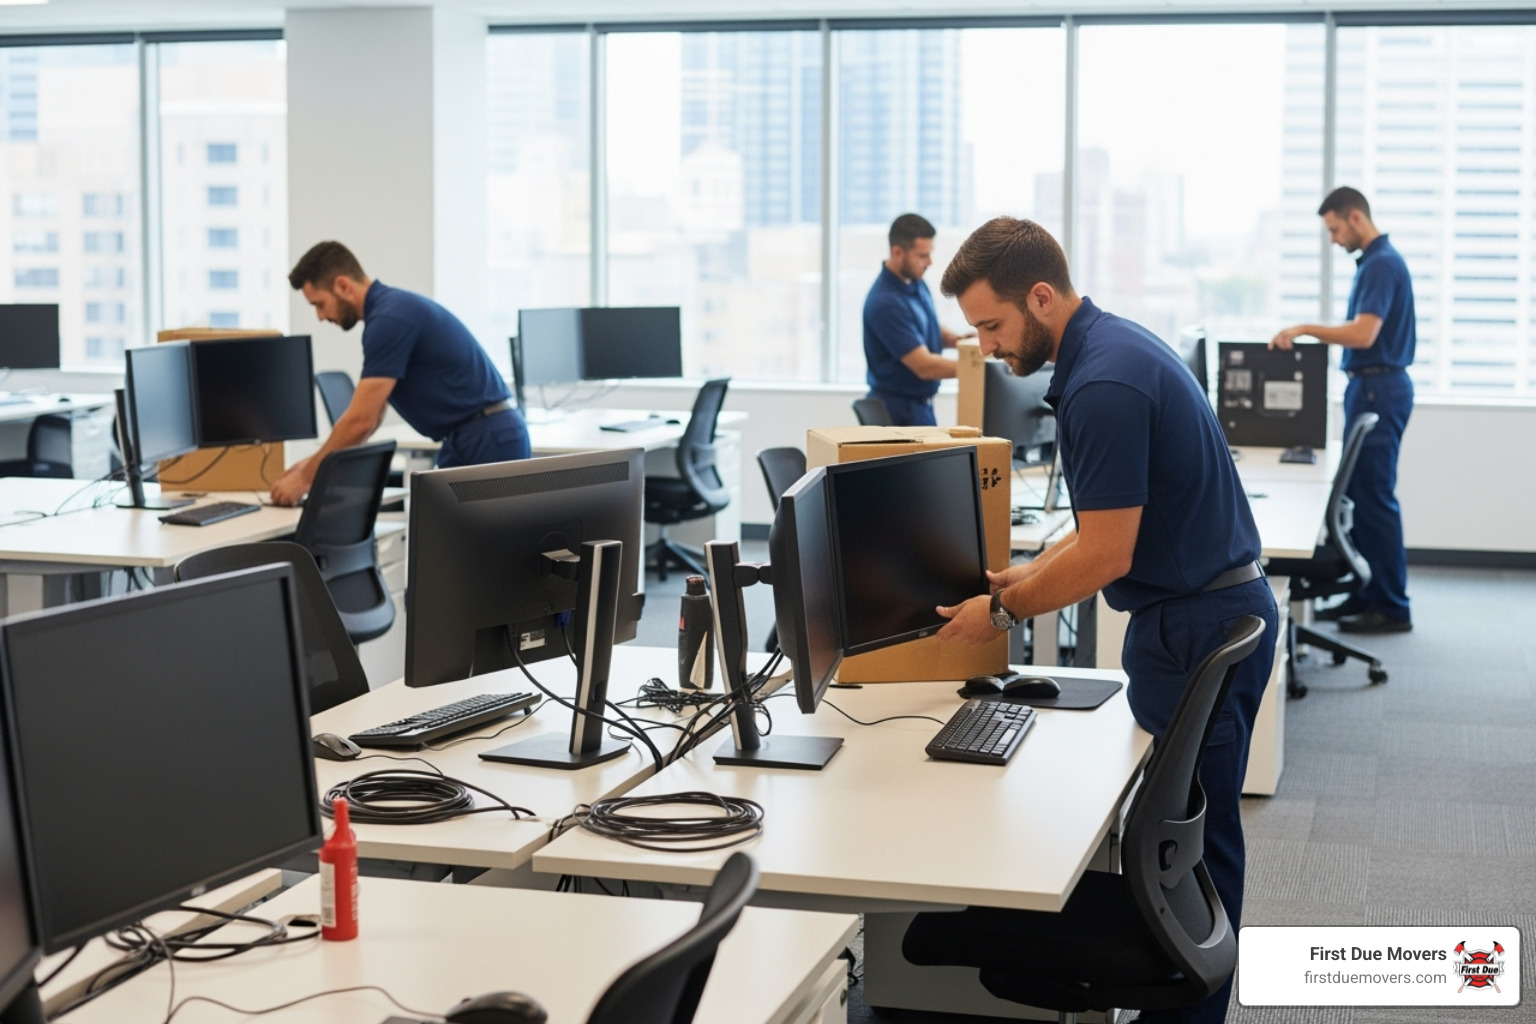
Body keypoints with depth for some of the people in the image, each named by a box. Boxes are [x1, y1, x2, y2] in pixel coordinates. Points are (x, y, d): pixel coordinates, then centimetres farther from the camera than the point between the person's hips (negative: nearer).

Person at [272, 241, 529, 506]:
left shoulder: (391, 317, -16)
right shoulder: (390, 309, 16)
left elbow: (361, 421, -18)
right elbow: (367, 418, 22)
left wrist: (306, 478, -7)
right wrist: (313, 465, 19)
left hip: (488, 441, -10)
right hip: (472, 440, 10)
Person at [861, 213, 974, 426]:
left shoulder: (915, 283, 3)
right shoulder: (886, 303, -25)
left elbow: (930, 329, 19)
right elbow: (924, 366, -25)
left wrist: (959, 340, -1)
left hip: (919, 403, 9)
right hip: (901, 408, -9)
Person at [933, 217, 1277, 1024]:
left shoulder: (1102, 383, -22)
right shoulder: (1114, 345, 10)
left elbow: (1106, 554, -21)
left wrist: (1004, 611, -8)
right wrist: (1032, 571, 12)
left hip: (1195, 627, -10)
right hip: (1222, 604, 10)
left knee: (1196, 842, 0)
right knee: (1193, 834, 15)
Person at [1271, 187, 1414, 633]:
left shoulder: (1382, 264, -17)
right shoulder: (1375, 261, 16)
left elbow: (1363, 333, -27)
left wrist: (1306, 328, -20)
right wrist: (1318, 336, 18)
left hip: (1378, 389, -11)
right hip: (1371, 386, 11)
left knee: (1375, 497, -7)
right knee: (1359, 496, 13)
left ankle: (1392, 607, -2)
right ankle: (1366, 593, 18)